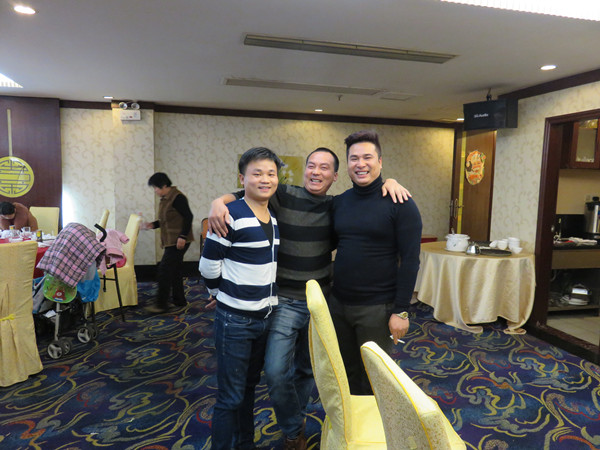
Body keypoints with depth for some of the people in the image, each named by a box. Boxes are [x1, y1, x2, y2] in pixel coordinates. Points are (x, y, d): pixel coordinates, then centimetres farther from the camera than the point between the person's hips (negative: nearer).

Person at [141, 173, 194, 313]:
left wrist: (182, 236, -23)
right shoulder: (164, 199, 15)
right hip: (171, 242, 10)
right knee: (175, 270, 14)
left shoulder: (177, 197, -15)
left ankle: (161, 304, -4)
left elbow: (188, 216, -19)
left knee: (164, 269, -10)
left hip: (178, 242, -10)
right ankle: (179, 300, 25)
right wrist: (152, 225, 9)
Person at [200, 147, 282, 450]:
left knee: (249, 387, 22)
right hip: (235, 321, -7)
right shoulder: (232, 216, -19)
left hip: (265, 318, 7)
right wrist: (224, 295, 1)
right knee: (231, 398, 5)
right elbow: (208, 265, -12)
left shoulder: (274, 217, 5)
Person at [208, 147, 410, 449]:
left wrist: (390, 182, -9)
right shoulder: (283, 196, -9)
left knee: (307, 369, 18)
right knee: (275, 372, -8)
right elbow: (242, 195, -7)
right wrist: (219, 202, -27)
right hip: (284, 302, -3)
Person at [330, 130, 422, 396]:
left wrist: (401, 311, -14)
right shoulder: (339, 202, 5)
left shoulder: (400, 204, -10)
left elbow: (410, 260, -12)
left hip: (376, 308, -5)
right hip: (338, 303, 5)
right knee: (346, 373, 18)